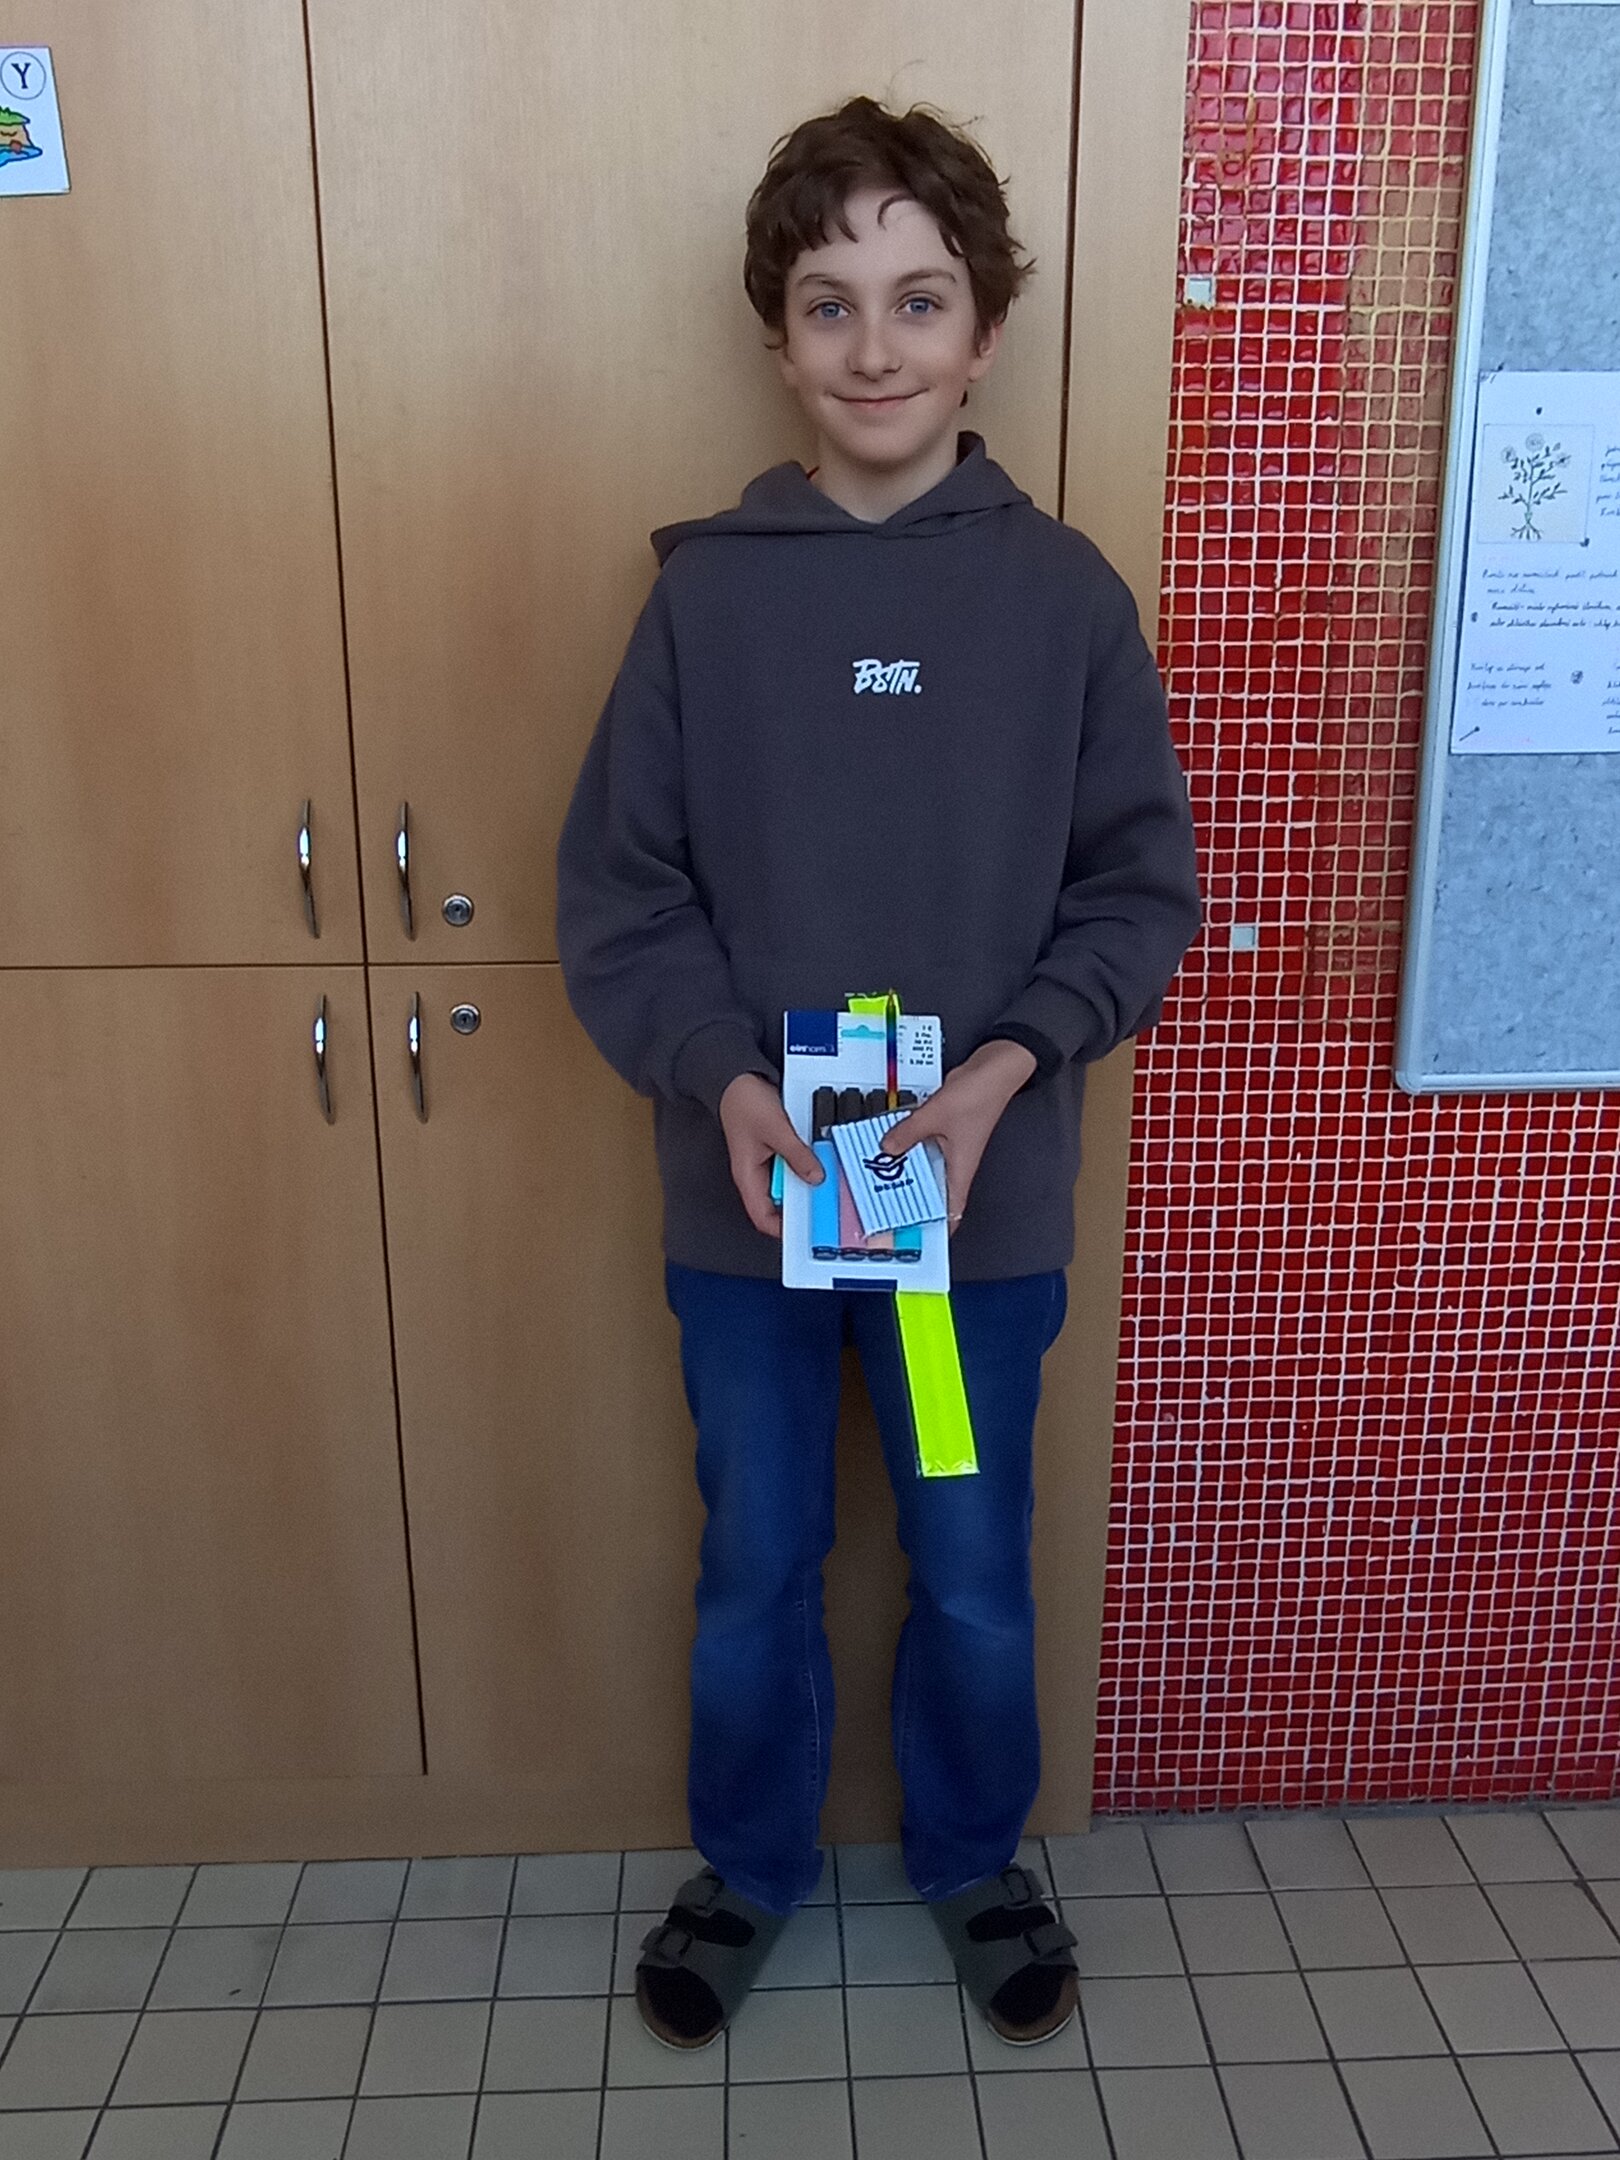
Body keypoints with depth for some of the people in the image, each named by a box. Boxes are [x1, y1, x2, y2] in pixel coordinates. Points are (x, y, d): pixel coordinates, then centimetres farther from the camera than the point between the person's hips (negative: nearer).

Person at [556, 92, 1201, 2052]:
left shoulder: (1064, 593, -5)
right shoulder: (706, 588, -5)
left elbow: (1142, 886, -2)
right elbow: (618, 887, -4)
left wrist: (1013, 1058, -18)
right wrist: (723, 1080, -19)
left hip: (988, 1195, 0)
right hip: (743, 1194, 0)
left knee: (974, 1574, 17)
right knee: (754, 1571, 17)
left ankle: (972, 1857, 46)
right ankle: (748, 1863, 44)